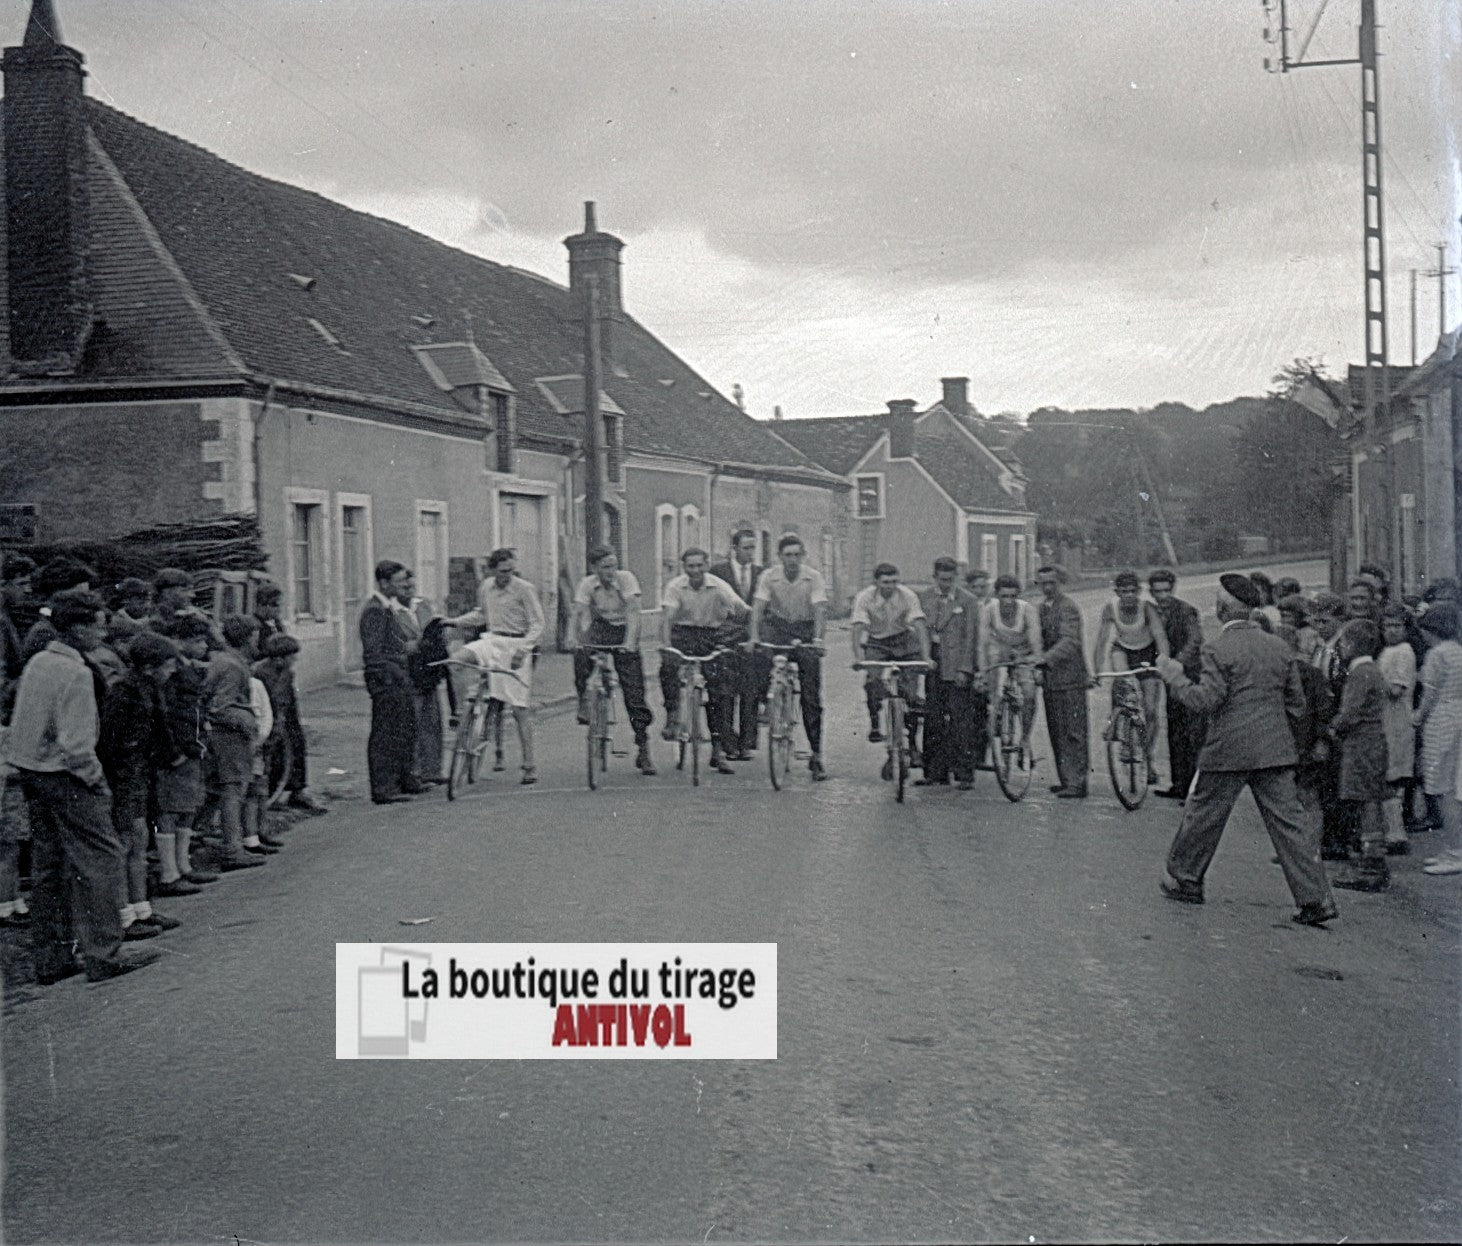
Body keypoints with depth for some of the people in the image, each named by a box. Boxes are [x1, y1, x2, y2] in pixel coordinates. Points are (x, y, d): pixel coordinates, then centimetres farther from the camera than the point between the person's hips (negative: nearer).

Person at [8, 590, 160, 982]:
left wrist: (31, 772, 18)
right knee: (98, 859, -2)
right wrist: (95, 778, -10)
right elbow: (75, 744, -23)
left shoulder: (36, 663, 8)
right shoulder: (75, 673, -19)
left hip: (31, 774, 9)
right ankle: (103, 955, -1)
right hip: (65, 777, -9)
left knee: (48, 866, 13)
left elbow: (17, 727, 14)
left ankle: (51, 960, 19)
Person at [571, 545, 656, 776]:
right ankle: (584, 700, -9)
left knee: (634, 692, -6)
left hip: (624, 631, -1)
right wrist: (580, 642, -40)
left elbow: (633, 611, -26)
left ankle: (643, 748, 4)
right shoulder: (587, 584, -13)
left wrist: (630, 641, -39)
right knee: (581, 655, -33)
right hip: (600, 629, 1)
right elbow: (582, 615, -24)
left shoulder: (626, 579, -17)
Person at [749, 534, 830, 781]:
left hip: (805, 632, -2)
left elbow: (819, 609, -19)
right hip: (777, 626, 2)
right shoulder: (768, 576, -7)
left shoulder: (814, 577, -10)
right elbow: (758, 607, -14)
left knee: (811, 696, -5)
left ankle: (816, 754, 0)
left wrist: (817, 638, -35)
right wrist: (754, 636, -29)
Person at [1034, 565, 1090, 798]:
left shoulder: (1068, 607, -11)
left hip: (1070, 679, -8)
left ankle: (1077, 784, -5)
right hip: (1050, 678, 9)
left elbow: (1070, 641, -24)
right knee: (1056, 732, 12)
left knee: (1073, 733, -7)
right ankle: (1067, 779, 20)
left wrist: (1047, 658, -36)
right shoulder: (1042, 608, 16)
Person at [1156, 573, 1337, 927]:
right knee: (1288, 820, 3)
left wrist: (1175, 676, -3)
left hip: (1229, 749, -5)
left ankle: (1184, 880, 27)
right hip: (1275, 749, 5)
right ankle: (1316, 898, -1)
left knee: (1203, 814, 12)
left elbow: (1207, 699, -15)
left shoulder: (1218, 650, -11)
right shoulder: (1279, 647, 8)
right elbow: (1297, 703, 12)